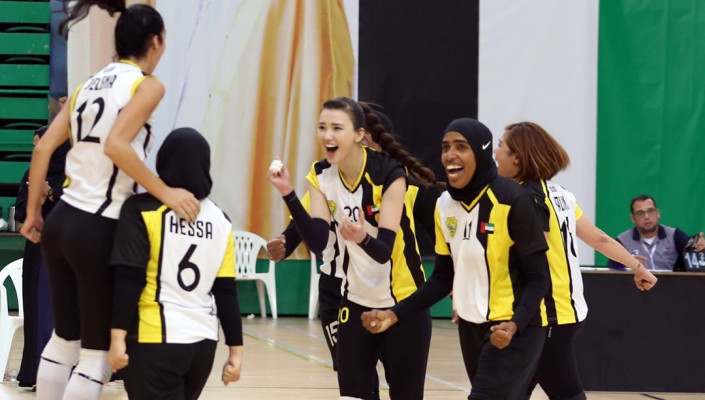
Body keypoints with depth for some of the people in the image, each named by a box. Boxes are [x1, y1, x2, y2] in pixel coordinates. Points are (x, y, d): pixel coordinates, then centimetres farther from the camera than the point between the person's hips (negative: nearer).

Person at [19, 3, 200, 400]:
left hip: (62, 221, 7)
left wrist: (33, 212, 16)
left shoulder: (90, 84, 13)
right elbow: (116, 145, -23)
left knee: (64, 339, 19)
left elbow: (44, 148, 9)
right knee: (98, 352, 1)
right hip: (99, 230, -7)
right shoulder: (147, 84, -7)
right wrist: (165, 193, -21)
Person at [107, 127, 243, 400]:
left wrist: (117, 337, -10)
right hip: (203, 343, 5)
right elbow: (226, 292, 8)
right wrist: (236, 349, 12)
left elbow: (129, 281, -11)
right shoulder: (220, 221, 7)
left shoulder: (141, 210, -6)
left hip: (155, 341, -5)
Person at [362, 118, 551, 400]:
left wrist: (515, 325, -30)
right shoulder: (445, 204, 3)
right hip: (471, 327, 7)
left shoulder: (511, 200, -16)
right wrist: (396, 314, 0)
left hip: (513, 330, -7)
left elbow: (538, 278, -14)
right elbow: (443, 277, 11)